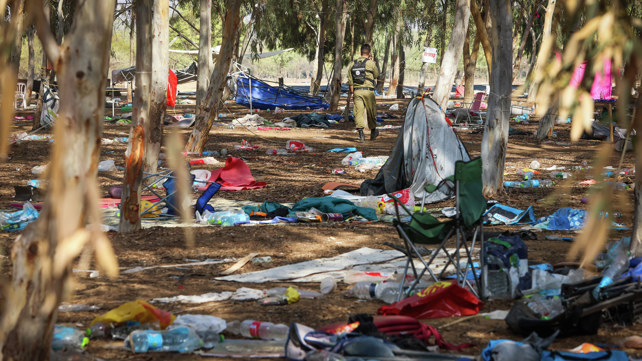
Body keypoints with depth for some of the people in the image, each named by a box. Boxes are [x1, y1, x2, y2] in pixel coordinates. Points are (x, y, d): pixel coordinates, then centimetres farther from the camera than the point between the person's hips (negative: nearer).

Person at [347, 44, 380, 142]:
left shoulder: (353, 64, 7)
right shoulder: (371, 63, -6)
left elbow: (350, 81, 10)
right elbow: (376, 75, 11)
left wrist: (352, 93, 17)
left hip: (356, 91, 3)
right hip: (368, 91, -3)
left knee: (358, 112, -1)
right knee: (371, 112, 13)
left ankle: (361, 134, -14)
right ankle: (373, 132, 29)